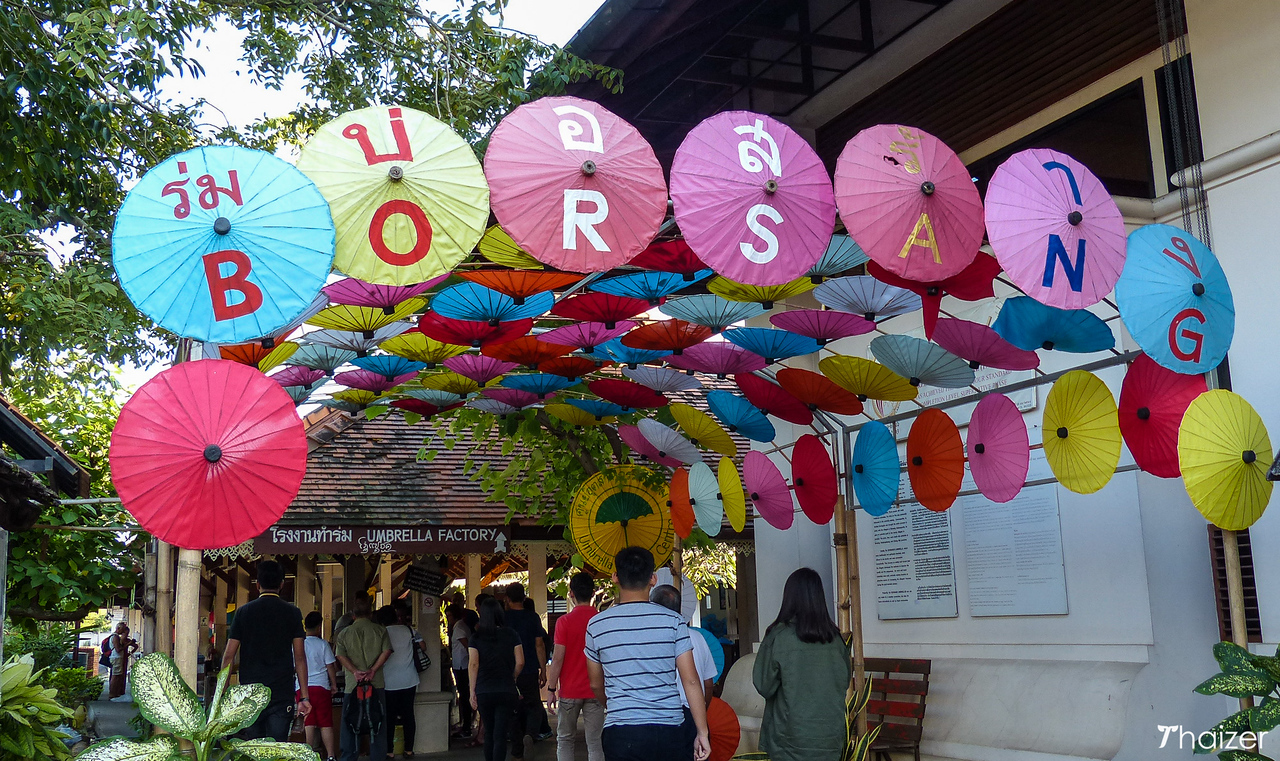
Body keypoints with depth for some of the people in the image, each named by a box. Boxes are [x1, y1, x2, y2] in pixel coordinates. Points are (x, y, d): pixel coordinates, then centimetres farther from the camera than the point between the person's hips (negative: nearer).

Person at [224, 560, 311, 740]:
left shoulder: (243, 612, 3)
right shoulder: (292, 613, 1)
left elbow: (229, 656, 2)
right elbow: (300, 657, 0)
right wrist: (305, 696, 3)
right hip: (282, 695, -1)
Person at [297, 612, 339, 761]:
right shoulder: (323, 644, -4)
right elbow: (331, 666, -2)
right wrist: (334, 684, 10)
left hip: (302, 687, 2)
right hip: (321, 687, -2)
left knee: (308, 724, 6)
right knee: (326, 724, 3)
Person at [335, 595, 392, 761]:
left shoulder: (344, 633, 6)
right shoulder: (380, 630, 4)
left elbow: (340, 655, -6)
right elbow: (386, 651, -7)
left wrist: (355, 671, -13)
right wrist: (373, 670, -11)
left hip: (352, 685, 0)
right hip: (376, 684, 0)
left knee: (350, 725, 8)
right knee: (377, 725, 6)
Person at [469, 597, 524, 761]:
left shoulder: (476, 638, 0)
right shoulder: (511, 635, 0)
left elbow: (473, 664, -6)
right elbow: (520, 662, -2)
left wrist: (472, 691, -2)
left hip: (483, 692, 1)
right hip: (506, 692, -1)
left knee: (488, 733, 17)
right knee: (500, 735, -1)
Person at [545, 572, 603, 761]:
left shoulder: (564, 622, -8)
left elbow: (557, 659, -9)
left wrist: (551, 689, -1)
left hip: (569, 692, -2)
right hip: (595, 691, 2)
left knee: (565, 740, 12)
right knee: (595, 743, 5)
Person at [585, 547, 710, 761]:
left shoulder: (596, 625, 0)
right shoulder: (673, 621, -2)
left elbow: (596, 685, 11)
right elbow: (691, 681, -3)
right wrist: (702, 733, 3)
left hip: (621, 733, 0)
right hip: (670, 731, 0)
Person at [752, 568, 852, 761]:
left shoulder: (779, 636, -13)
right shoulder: (835, 638, -1)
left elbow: (764, 686, -6)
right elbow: (845, 681, 12)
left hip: (792, 735, -3)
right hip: (830, 735, 4)